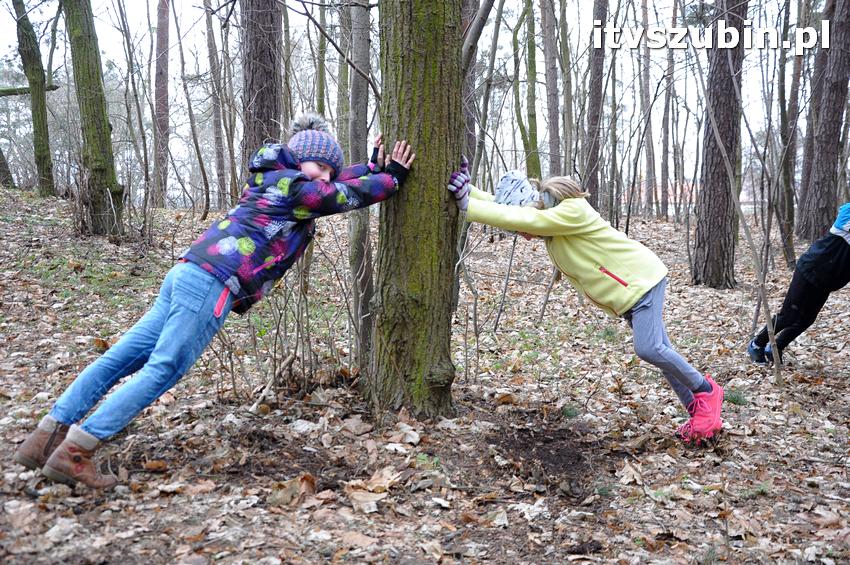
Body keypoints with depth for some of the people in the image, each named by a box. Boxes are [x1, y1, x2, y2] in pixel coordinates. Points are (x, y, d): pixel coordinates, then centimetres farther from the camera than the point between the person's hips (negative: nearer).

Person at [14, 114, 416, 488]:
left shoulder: (273, 181, 26)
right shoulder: (294, 186, -1)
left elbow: (338, 183, 33)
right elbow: (347, 195, 3)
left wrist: (373, 167, 30)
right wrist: (394, 176, 14)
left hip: (187, 273, 10)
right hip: (212, 283, -10)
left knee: (123, 357, 6)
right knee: (162, 370, -9)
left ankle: (47, 436, 8)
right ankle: (74, 452, -9)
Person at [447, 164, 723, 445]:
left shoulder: (572, 211, -26)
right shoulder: (547, 220, 1)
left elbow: (521, 217, -36)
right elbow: (502, 206, -1)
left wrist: (467, 206, -34)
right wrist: (467, 190, -17)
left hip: (641, 279, -9)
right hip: (627, 290, 9)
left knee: (648, 349, -19)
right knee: (657, 350, 10)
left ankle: (707, 391, 3)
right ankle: (700, 413, 19)